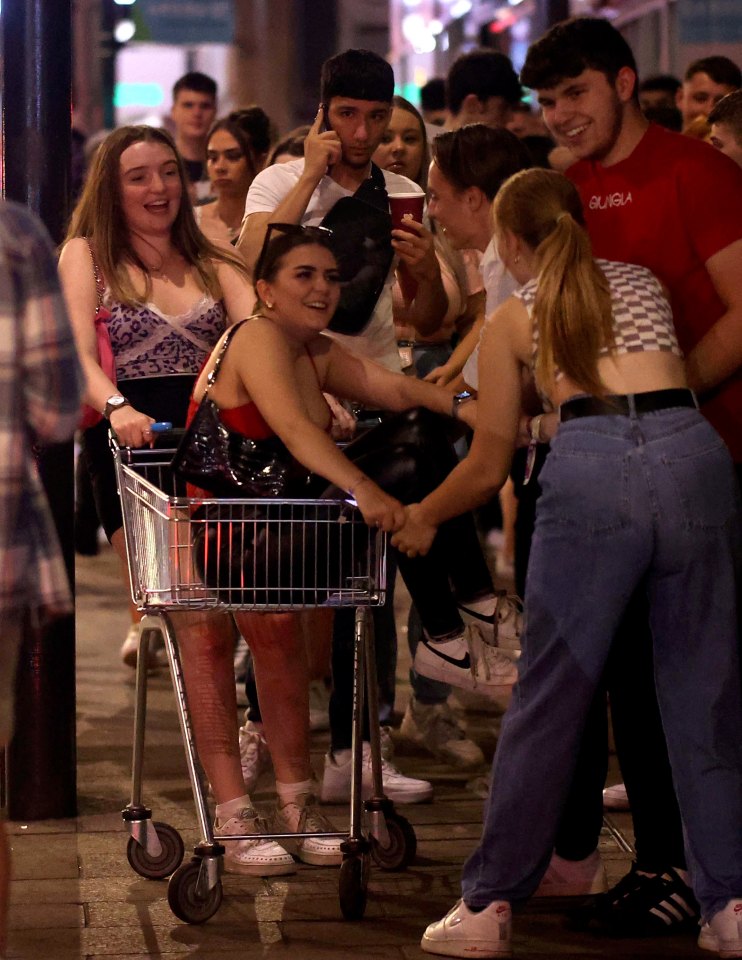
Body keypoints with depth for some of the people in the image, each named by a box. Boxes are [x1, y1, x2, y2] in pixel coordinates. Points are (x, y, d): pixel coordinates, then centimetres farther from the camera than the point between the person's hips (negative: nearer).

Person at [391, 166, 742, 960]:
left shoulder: (512, 320, 20)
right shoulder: (644, 283, 28)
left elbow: (488, 467, 23)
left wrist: (421, 516, 40)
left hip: (591, 467, -2)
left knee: (548, 693, 4)